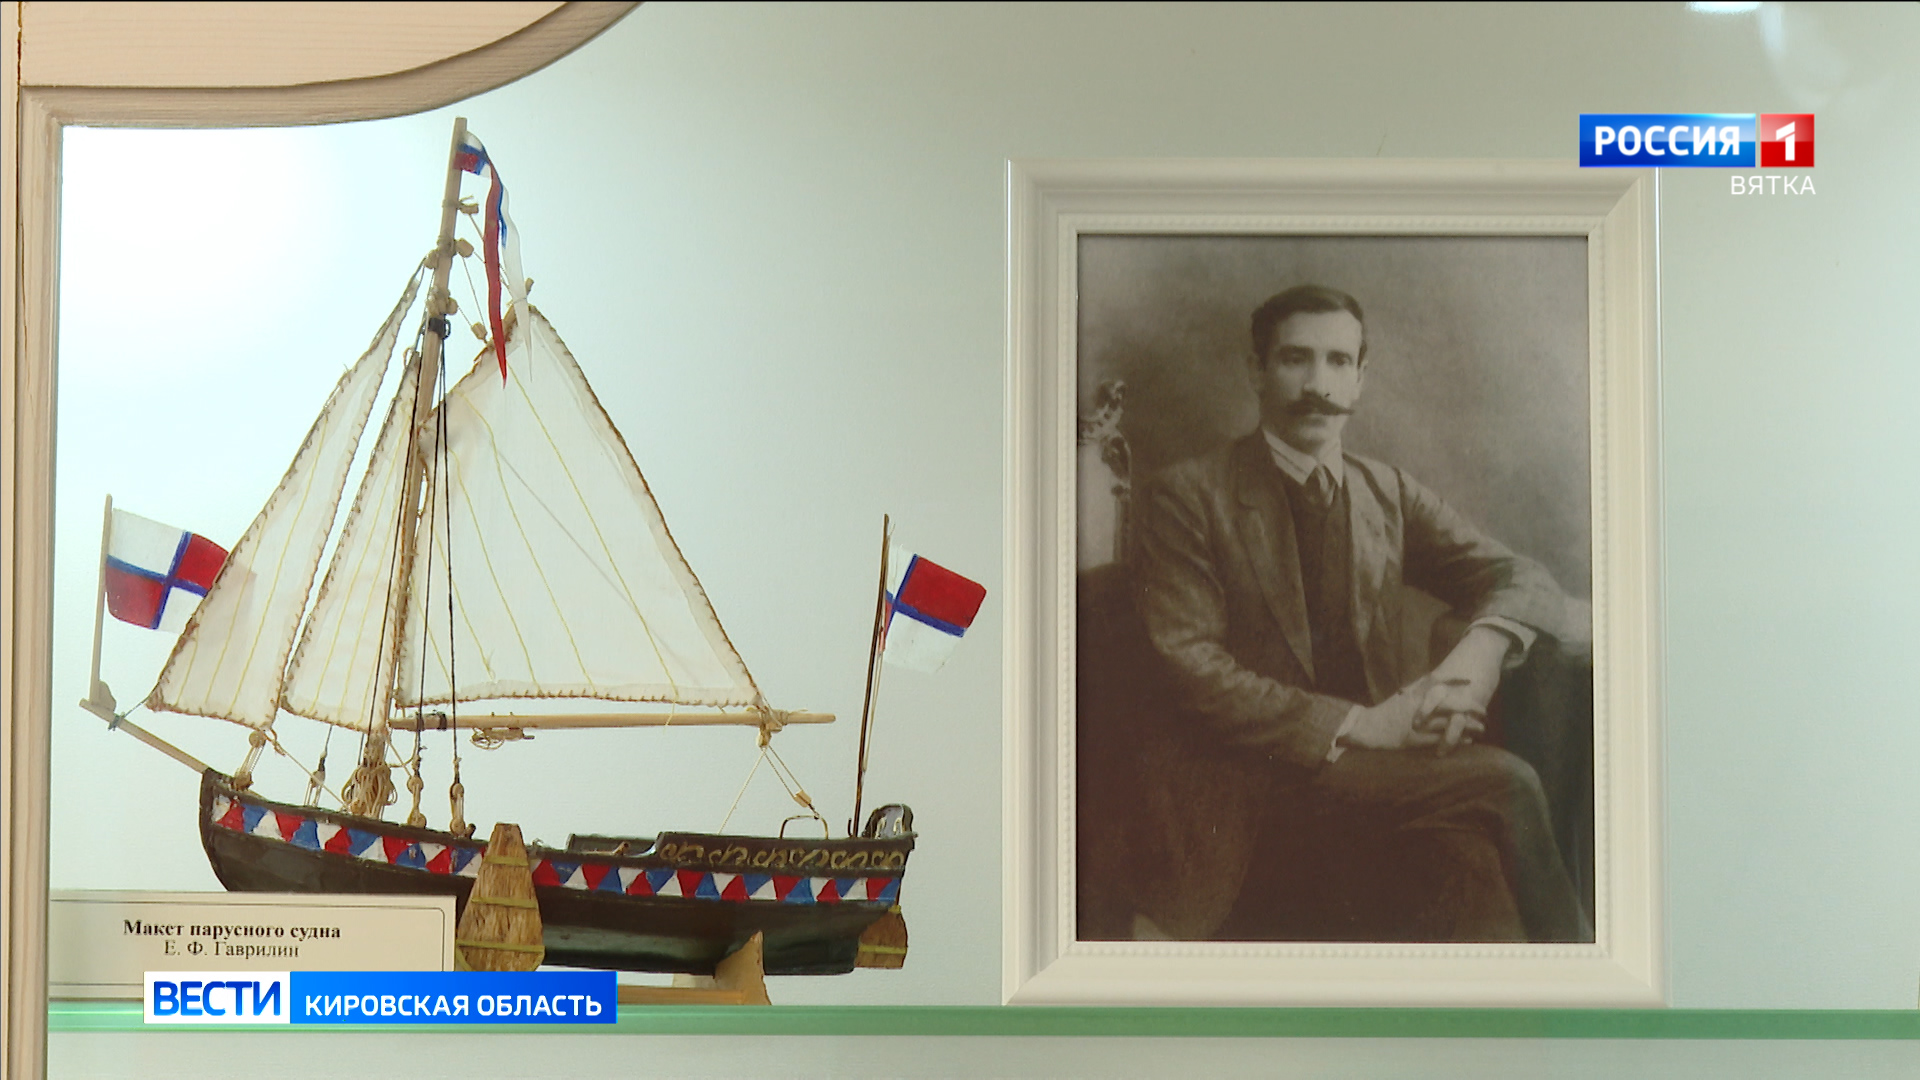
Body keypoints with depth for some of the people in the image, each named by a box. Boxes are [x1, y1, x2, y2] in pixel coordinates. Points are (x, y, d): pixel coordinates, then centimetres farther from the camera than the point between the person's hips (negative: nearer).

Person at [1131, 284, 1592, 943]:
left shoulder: (1389, 493, 18)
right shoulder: (1185, 497, 2)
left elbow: (1513, 577, 12)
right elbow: (1192, 666, -8)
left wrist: (1479, 650, -13)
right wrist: (1357, 724, -18)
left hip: (1390, 774, 4)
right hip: (1269, 784, -4)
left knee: (1471, 870, -30)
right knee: (1505, 784, -27)